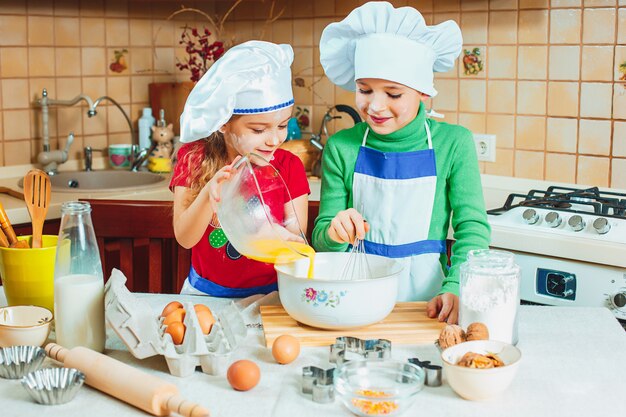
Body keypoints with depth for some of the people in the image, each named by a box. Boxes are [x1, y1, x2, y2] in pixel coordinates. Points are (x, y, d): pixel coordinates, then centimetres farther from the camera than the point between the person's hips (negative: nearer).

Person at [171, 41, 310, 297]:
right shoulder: (194, 160, -3)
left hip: (269, 293, 0)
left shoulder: (289, 167, -3)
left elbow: (296, 237, -3)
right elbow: (184, 238, -8)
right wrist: (209, 195, -25)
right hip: (207, 292, 1)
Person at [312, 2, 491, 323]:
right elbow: (322, 240, 5)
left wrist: (456, 289, -19)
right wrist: (334, 233, -18)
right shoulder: (342, 147, 2)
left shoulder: (453, 143, -1)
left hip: (426, 293, -2)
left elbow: (472, 226, -2)